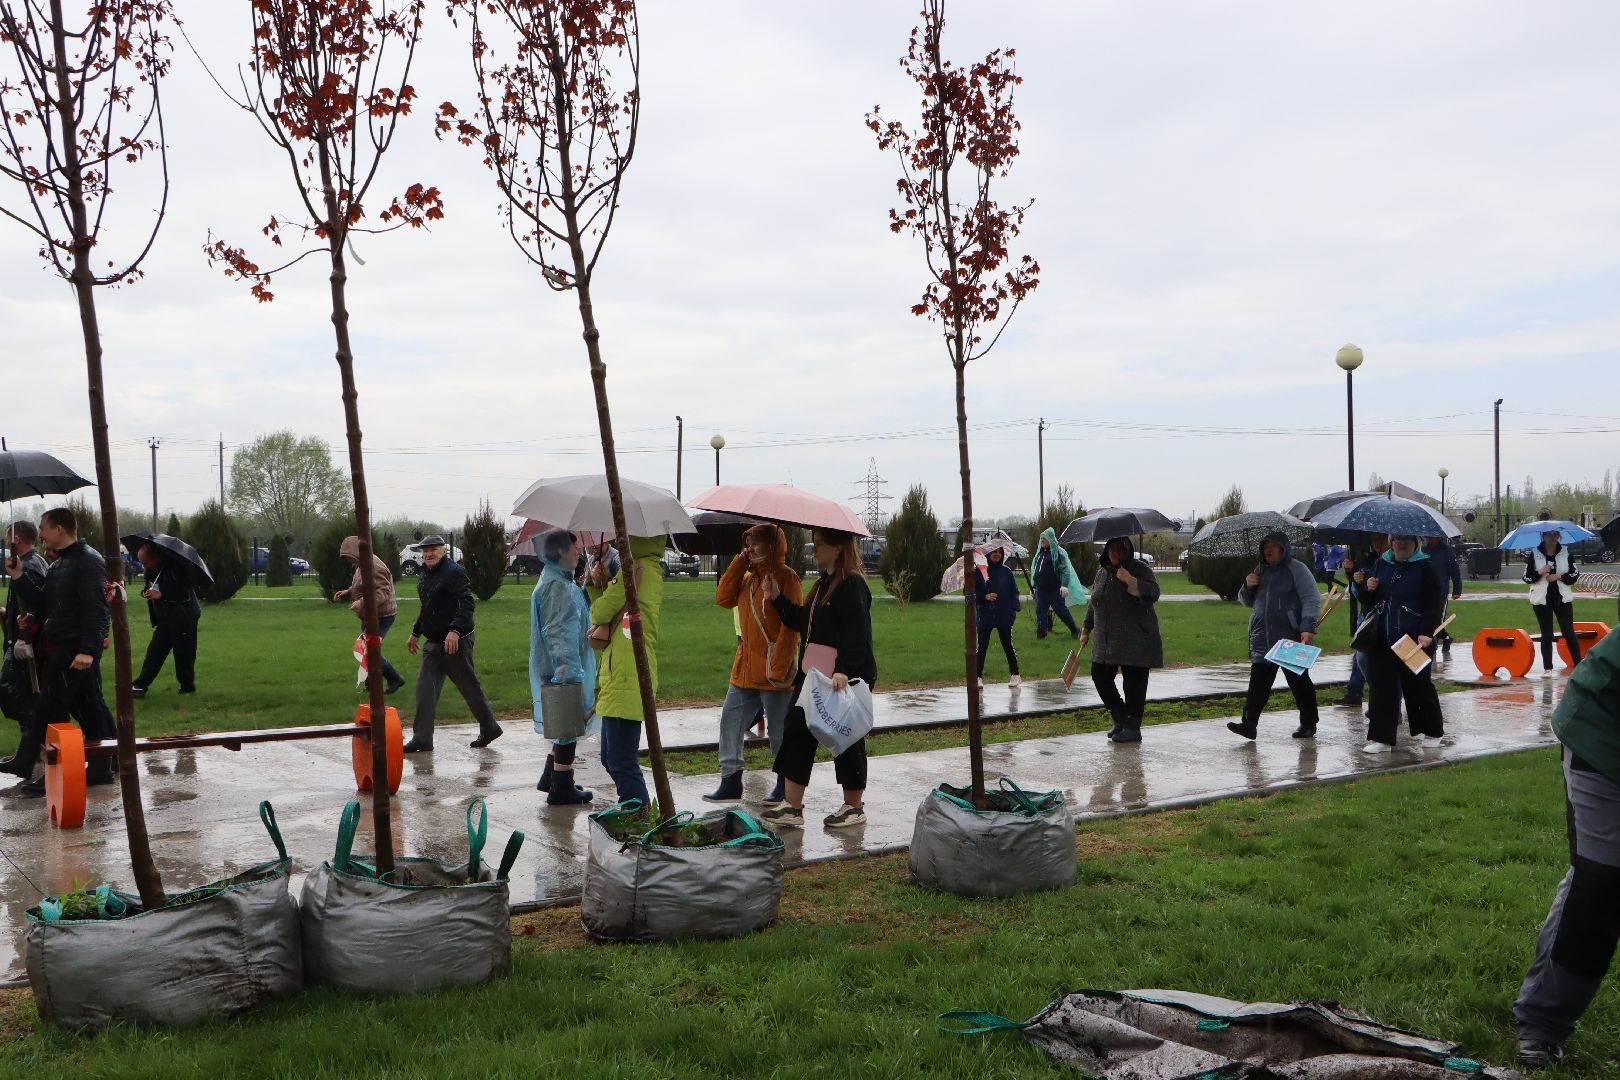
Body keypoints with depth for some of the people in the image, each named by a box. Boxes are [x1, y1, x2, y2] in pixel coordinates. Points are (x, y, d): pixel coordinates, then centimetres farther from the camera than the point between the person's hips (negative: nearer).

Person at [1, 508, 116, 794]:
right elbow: (42, 604, 19)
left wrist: (87, 649, -26)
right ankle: (103, 767, 15)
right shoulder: (58, 565, 19)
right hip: (62, 647, 10)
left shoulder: (88, 561, -13)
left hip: (75, 649, -10)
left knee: (49, 708, -6)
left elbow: (95, 608, -21)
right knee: (88, 707, 11)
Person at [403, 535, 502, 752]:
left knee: (469, 686, 3)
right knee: (425, 689, 2)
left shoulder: (454, 572, -13)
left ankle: (489, 728, 19)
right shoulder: (424, 575, 15)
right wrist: (415, 634, 30)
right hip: (433, 642, 8)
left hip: (456, 640, -8)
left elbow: (467, 604, -23)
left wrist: (455, 630, -33)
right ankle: (422, 739, 5)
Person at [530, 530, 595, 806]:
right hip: (564, 669, -10)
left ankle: (550, 778, 29)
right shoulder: (556, 586, -18)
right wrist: (569, 672, -27)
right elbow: (556, 633, -24)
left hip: (567, 668, 10)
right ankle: (561, 788, 7)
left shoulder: (565, 583, 15)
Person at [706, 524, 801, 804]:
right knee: (730, 721, 7)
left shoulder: (786, 578, -11)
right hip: (745, 668, 8)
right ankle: (731, 782, 15)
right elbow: (723, 598, 3)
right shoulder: (748, 578, 15)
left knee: (778, 731, 3)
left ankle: (786, 785, 18)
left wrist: (779, 667, -21)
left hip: (773, 671, -8)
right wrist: (740, 562, 0)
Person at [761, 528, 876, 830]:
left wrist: (844, 669, -34)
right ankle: (792, 807, 9)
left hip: (847, 678, -10)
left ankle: (854, 807, 19)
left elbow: (857, 633, -24)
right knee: (797, 731, 5)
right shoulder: (824, 583, 15)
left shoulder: (852, 585, -15)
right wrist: (777, 598, 9)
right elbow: (803, 622, 18)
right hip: (815, 674, 10)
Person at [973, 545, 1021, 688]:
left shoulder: (1006, 572, 4)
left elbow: (1014, 591, 5)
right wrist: (985, 597, -14)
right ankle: (978, 677, 5)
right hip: (985, 616, -1)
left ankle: (1014, 675, 17)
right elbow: (973, 592, 2)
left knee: (1007, 645, 8)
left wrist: (1015, 608, -6)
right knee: (982, 647, 0)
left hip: (1004, 616, 1)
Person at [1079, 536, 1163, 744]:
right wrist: (1086, 630, 23)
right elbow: (1093, 603, 24)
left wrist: (1130, 581, -29)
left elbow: (1153, 593, -19)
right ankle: (1120, 718, 22)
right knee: (1099, 677, 4)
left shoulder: (1140, 569, -4)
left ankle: (1132, 728, 6)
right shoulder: (1102, 572, 14)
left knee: (1134, 683, -4)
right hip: (1107, 640, 6)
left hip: (1135, 639, -6)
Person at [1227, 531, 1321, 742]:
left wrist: (1308, 627, -22)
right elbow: (1247, 602, 25)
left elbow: (1312, 599, -10)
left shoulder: (1296, 569, -3)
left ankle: (1308, 724, 18)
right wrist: (1247, 587, 3)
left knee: (1299, 681, 6)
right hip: (1262, 638, 5)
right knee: (1258, 681, -4)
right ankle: (1249, 723, -7)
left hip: (1290, 638, -5)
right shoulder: (1259, 571, 17)